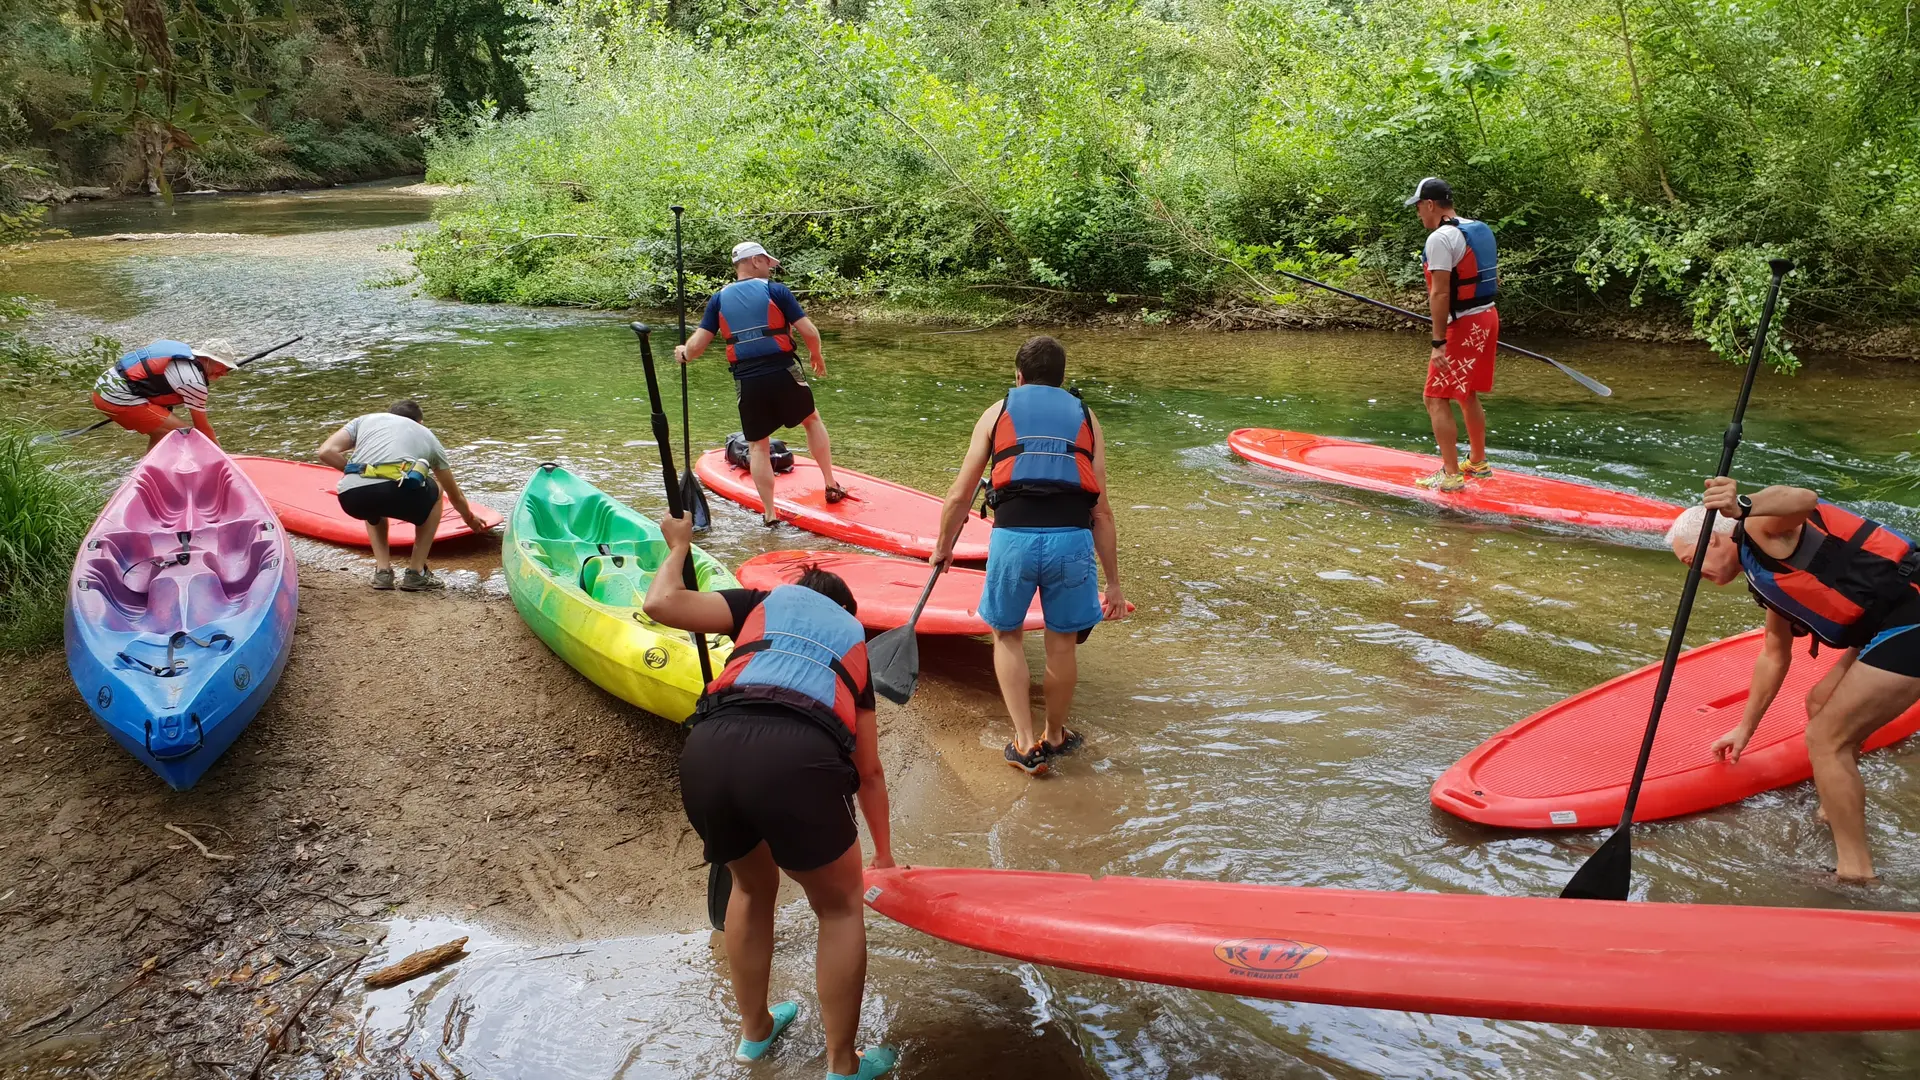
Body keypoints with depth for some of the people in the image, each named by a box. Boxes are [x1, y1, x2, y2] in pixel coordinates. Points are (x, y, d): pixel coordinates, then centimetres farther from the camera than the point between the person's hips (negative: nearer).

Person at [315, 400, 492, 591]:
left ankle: (382, 570, 22)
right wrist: (470, 518, 63)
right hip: (399, 493, -2)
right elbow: (455, 495, 44)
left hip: (351, 499, 2)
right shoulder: (427, 435, 33)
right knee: (434, 492, 33)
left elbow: (326, 452, 15)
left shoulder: (364, 420, 33)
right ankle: (416, 573, 23)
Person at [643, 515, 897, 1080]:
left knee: (752, 886, 32)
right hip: (798, 759, -2)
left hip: (709, 751, 2)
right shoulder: (855, 641, 34)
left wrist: (678, 546, 37)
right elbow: (869, 772, 41)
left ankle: (754, 1031, 48)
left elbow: (660, 603, 16)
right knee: (840, 908, 25)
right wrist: (883, 854, 55)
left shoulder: (767, 599, 30)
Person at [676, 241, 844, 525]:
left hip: (747, 382, 2)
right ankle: (831, 486, 26)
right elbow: (809, 332, -6)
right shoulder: (775, 290, 0)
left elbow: (696, 345, 2)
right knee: (812, 420, 23)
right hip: (784, 374, -2)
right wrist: (817, 356, 14)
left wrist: (684, 353, 24)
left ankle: (769, 513, 12)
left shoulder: (719, 299, 8)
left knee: (758, 445, 14)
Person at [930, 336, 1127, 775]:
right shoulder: (1084, 417, 21)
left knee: (1008, 636, 22)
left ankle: (1025, 743, 17)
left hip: (1013, 536, -1)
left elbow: (959, 497, 16)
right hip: (1072, 538, 1)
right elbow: (1102, 511, 15)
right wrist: (1113, 583, 20)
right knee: (1062, 643, 19)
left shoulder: (998, 411, 19)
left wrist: (943, 548, 33)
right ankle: (1055, 737, 38)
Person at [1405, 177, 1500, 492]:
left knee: (1437, 399, -4)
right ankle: (1478, 463, 32)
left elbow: (1440, 293, -21)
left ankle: (1451, 475, -6)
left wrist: (1438, 343, -22)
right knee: (1467, 395, 22)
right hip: (1488, 318, 10)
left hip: (1462, 327, -10)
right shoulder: (1481, 230, 12)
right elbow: (1494, 280, 18)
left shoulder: (1440, 238, -17)